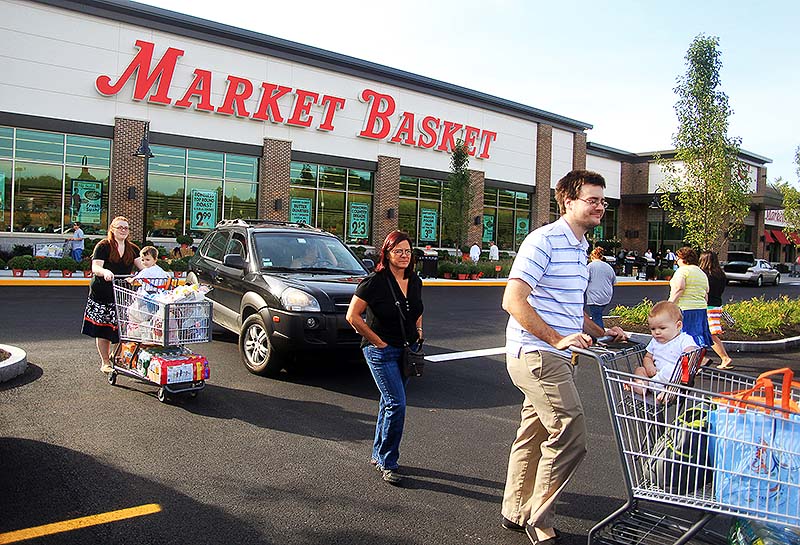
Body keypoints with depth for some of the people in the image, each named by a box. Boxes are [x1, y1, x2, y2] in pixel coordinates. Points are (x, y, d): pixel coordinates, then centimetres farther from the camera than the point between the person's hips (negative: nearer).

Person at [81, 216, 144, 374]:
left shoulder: (132, 249, 10)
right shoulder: (103, 246, -4)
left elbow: (142, 266, 5)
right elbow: (95, 268, -14)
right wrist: (105, 271, -36)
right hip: (102, 294, -3)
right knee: (102, 330, 4)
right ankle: (105, 362, 16)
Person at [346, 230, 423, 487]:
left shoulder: (415, 281, 5)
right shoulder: (375, 282, -16)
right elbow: (352, 316, -16)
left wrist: (418, 332, 10)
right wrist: (378, 341, -14)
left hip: (406, 350, 7)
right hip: (381, 350, -7)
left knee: (390, 401, 15)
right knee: (396, 403, -12)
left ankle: (378, 454, 30)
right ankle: (387, 463, 3)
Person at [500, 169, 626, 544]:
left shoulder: (580, 248, 18)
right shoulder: (544, 241, -13)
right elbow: (513, 300, -21)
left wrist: (600, 332, 15)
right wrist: (556, 339, -23)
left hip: (552, 357, 10)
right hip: (536, 354, -10)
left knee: (534, 434, 17)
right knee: (571, 435, -10)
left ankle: (516, 513, 31)